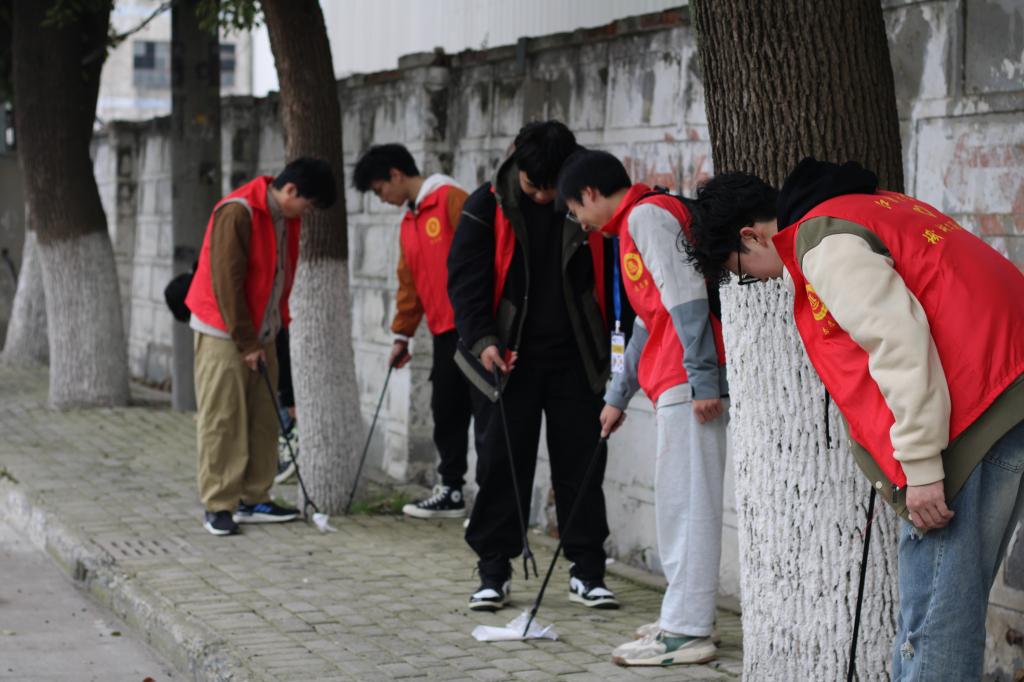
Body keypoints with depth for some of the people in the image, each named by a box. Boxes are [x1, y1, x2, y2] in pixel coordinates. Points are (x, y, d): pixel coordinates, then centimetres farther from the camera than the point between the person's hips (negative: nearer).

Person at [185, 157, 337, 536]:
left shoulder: (286, 219, 7)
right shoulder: (237, 212, -19)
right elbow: (226, 283, -20)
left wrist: (274, 329, 10)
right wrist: (246, 342, -17)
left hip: (260, 334, 8)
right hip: (224, 334, -8)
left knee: (263, 420, 7)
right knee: (222, 422, -6)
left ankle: (254, 500, 13)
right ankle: (218, 506, -3)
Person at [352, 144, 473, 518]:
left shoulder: (452, 200, -9)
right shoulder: (409, 223, 18)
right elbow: (409, 284, 23)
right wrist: (402, 335, 21)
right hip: (443, 331, 9)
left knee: (478, 407, -7)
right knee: (446, 410, 10)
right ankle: (451, 491, 16)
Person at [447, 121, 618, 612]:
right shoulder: (487, 208, -4)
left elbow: (614, 278, 6)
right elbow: (465, 278, -6)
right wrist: (481, 339, -20)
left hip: (575, 360, 1)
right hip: (507, 359, -1)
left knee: (582, 465, 4)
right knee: (500, 465, 2)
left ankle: (588, 571, 13)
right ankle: (493, 572, 11)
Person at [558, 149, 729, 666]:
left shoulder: (647, 215, -7)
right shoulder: (636, 223, 25)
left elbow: (687, 297, -18)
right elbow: (647, 322, 31)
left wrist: (702, 380, -22)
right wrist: (618, 396, 35)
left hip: (689, 384, -10)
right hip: (675, 384, 10)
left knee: (686, 502, -8)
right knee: (677, 503, 14)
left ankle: (686, 633, -6)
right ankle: (682, 618, 21)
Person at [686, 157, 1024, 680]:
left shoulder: (822, 241, -6)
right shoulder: (869, 210, 24)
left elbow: (899, 340, -18)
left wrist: (921, 468, -17)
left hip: (974, 417, -10)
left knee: (934, 616, -8)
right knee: (953, 608, 13)